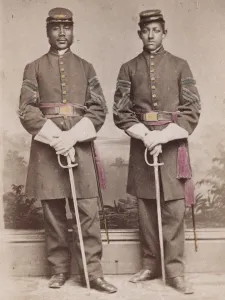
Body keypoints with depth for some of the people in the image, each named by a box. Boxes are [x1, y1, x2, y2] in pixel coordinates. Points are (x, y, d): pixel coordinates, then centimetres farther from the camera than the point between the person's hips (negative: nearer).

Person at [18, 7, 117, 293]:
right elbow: (27, 110, -1)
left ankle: (93, 272, 7)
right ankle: (59, 269, 17)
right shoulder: (34, 68, 9)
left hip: (80, 144, 1)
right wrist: (54, 138, -14)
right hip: (46, 145, 0)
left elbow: (98, 109, 3)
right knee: (52, 211, 4)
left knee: (88, 211, -2)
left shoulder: (86, 67, 12)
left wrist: (71, 137, -12)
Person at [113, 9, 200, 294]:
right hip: (141, 144, 1)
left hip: (173, 144, -1)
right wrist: (145, 136, -12)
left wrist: (162, 137, -14)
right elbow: (121, 111, 2)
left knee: (174, 209, -2)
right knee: (145, 207, 7)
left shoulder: (180, 66, 4)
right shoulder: (128, 68, 7)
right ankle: (150, 265, 20)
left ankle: (175, 270, 8)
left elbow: (192, 110, -2)